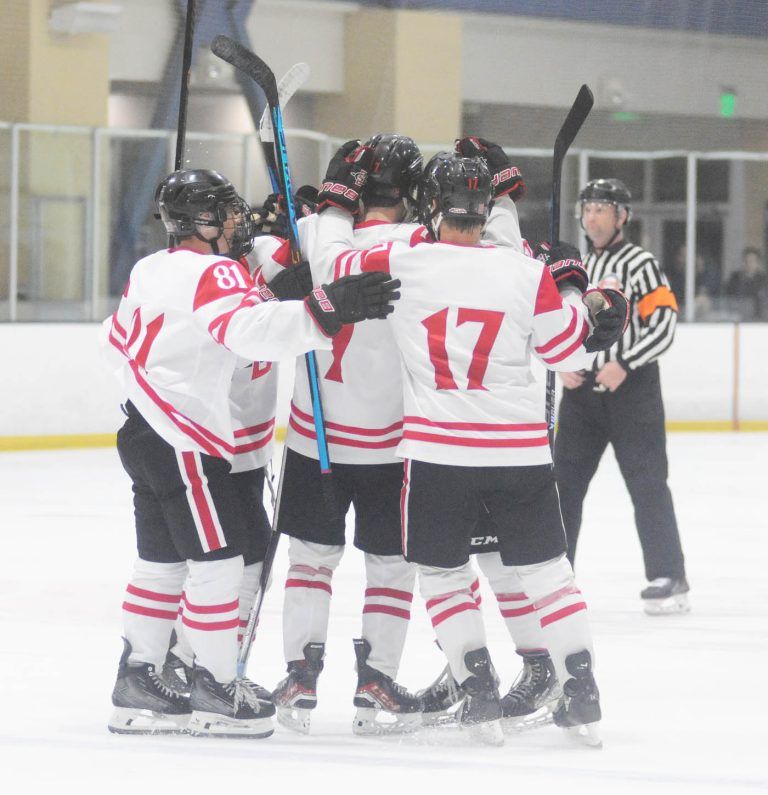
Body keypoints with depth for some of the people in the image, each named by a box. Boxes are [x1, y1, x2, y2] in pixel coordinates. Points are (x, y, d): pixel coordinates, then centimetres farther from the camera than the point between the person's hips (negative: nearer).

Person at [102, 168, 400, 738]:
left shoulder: (152, 269, 13)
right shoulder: (211, 273, -17)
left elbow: (120, 339, 24)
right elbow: (249, 328, -35)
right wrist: (328, 311, -44)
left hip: (148, 431, 10)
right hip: (185, 441, -10)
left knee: (163, 560, 14)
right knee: (217, 559, -4)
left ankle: (139, 684, 18)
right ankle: (216, 691, 0)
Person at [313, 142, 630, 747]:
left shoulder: (400, 264, -6)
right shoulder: (527, 273, -4)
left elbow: (333, 260, 10)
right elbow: (569, 350, 6)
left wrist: (338, 194, 23)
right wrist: (575, 293, 21)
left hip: (437, 450, -1)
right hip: (520, 449, 1)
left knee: (442, 573, 15)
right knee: (545, 569, 13)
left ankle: (481, 695, 6)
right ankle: (582, 695, 9)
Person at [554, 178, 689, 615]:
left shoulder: (640, 263, -7)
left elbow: (664, 323, -14)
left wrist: (623, 365, -19)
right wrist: (563, 365, 3)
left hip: (632, 388, -7)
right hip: (582, 389, 7)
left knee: (647, 482, -7)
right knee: (563, 479, 6)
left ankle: (670, 579, -4)